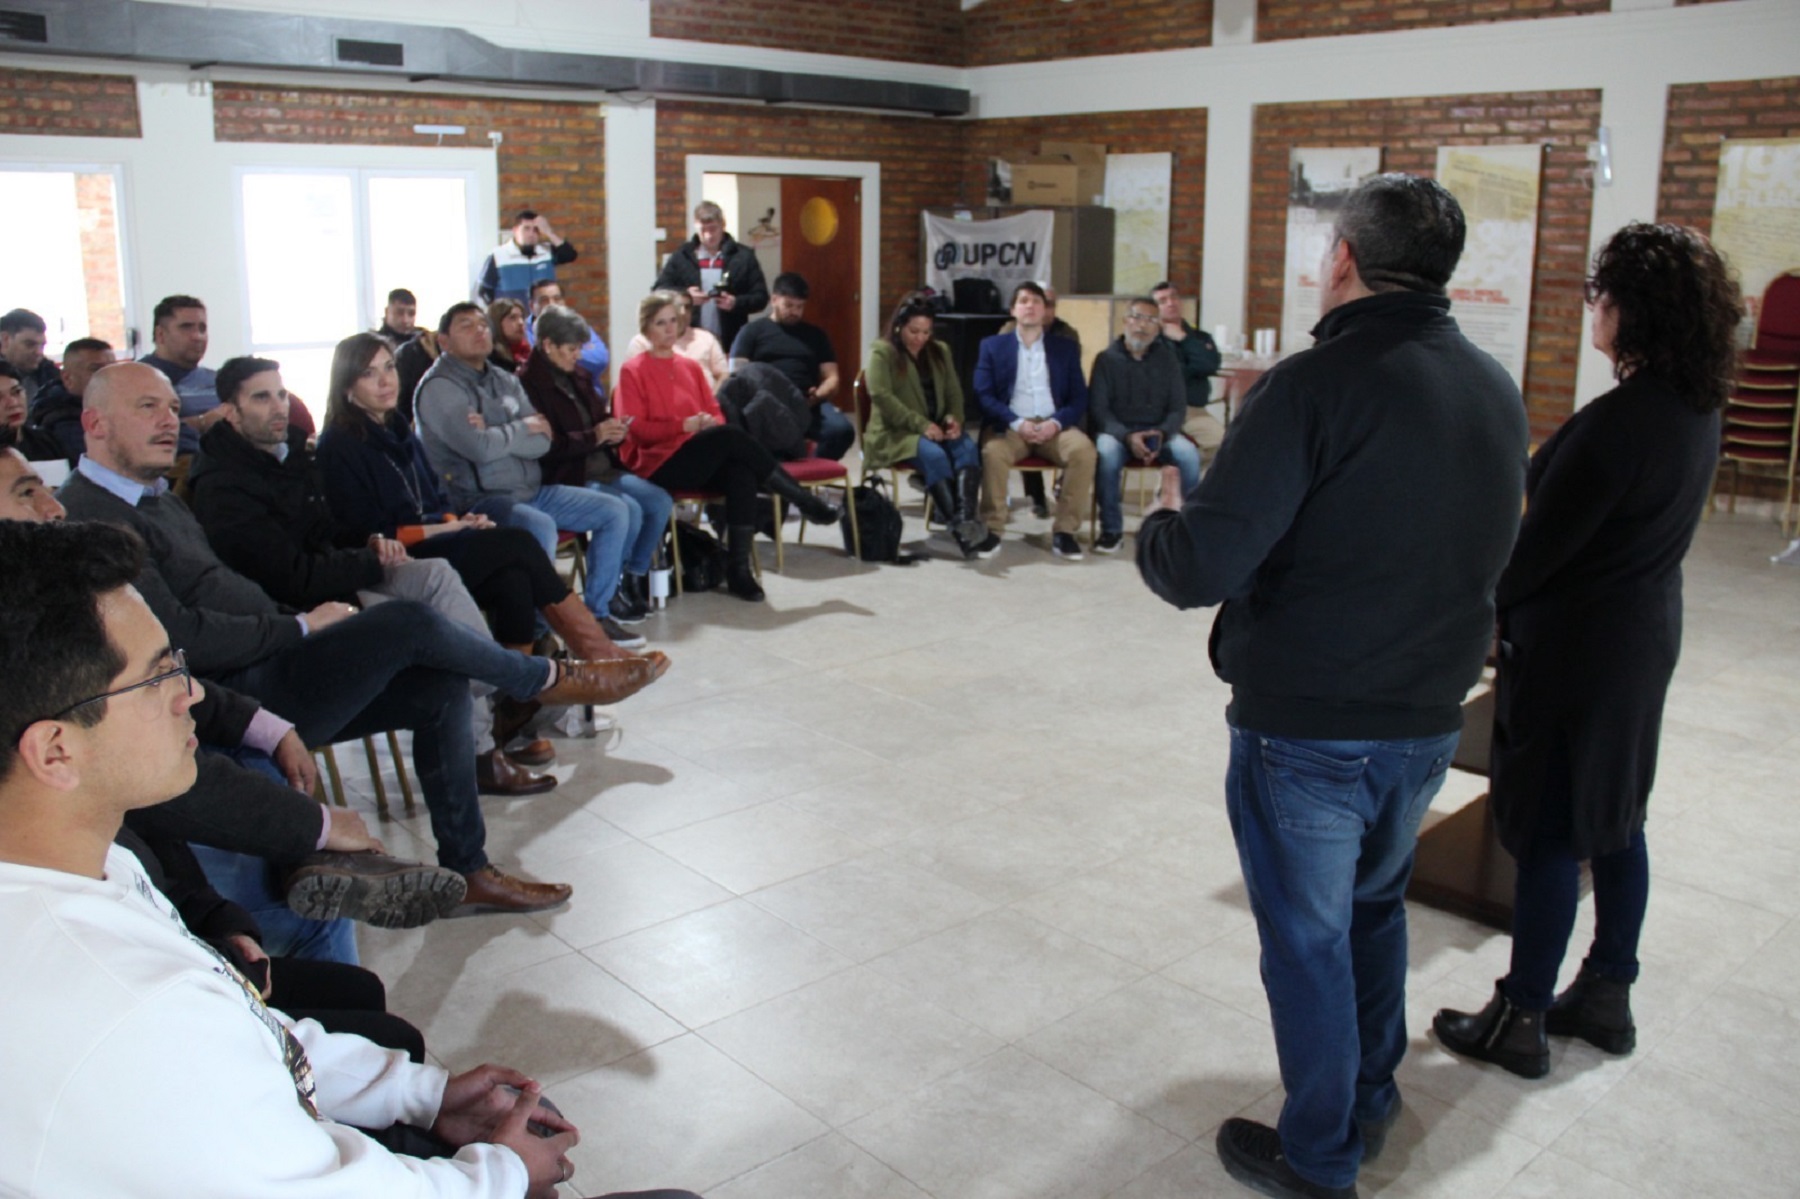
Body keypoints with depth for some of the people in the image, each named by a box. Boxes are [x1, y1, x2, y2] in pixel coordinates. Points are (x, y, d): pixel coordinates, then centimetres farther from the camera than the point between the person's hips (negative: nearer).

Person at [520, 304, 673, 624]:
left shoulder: (578, 375, 12)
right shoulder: (529, 383, -12)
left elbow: (598, 416, 26)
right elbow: (546, 447, -21)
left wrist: (613, 430, 2)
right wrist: (595, 436, -22)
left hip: (601, 468, 8)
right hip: (563, 477, -8)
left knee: (661, 501, -6)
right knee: (629, 511, -25)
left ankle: (634, 577, 8)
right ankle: (608, 594, -7)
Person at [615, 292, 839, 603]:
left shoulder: (690, 367, 20)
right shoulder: (633, 371, 3)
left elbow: (715, 412, 17)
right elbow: (636, 430, -5)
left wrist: (711, 424, -9)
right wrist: (686, 425, -18)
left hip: (702, 461, 5)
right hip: (657, 464, -5)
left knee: (741, 472, -32)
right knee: (731, 436, -30)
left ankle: (739, 567, -35)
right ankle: (804, 502, -20)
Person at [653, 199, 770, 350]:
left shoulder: (743, 256, 5)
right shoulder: (682, 256, 10)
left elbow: (761, 297, 3)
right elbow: (658, 291, 8)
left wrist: (736, 303, -16)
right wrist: (686, 296, -10)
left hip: (730, 343, -1)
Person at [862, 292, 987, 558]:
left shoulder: (940, 351, 18)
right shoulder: (882, 352, -1)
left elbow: (954, 392, 17)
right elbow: (881, 397, -14)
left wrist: (954, 418, -8)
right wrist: (921, 424, -21)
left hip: (937, 428, 5)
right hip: (896, 432, -5)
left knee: (968, 449, -28)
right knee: (934, 455, -36)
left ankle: (966, 520, -46)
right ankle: (959, 528, -42)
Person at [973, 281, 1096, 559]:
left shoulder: (1066, 348, 16)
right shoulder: (992, 345, 12)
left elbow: (1079, 398, 8)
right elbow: (984, 395, 1)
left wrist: (1056, 423, -13)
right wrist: (1016, 423, -15)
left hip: (1053, 425, 1)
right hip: (1010, 425, -1)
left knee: (1084, 449, -30)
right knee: (993, 451, -35)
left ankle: (1064, 530, -21)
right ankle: (992, 529, -22)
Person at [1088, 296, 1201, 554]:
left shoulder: (1167, 358, 8)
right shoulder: (1106, 358, 1)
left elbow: (1178, 407, 5)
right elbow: (1098, 408, -5)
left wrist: (1162, 434, -17)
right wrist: (1127, 436, -22)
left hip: (1158, 431, 2)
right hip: (1117, 430, -2)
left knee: (1190, 454, -29)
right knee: (1106, 455, -36)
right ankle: (1111, 528, -19)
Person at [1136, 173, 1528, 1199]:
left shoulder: (1317, 385, -21)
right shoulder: (1499, 391, 2)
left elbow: (1200, 568, -25)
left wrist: (1158, 530, -5)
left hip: (1306, 729, -7)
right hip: (1431, 719, 7)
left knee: (1309, 939, 10)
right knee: (1375, 905, 26)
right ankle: (1372, 1102, 43)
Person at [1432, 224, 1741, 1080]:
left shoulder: (1617, 422, -25)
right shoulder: (1695, 412, 3)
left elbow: (1540, 548, -21)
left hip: (1577, 646, -9)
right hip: (1646, 632, 9)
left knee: (1548, 835, 2)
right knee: (1614, 821, 19)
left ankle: (1520, 1020, 15)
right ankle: (1607, 996, 33)